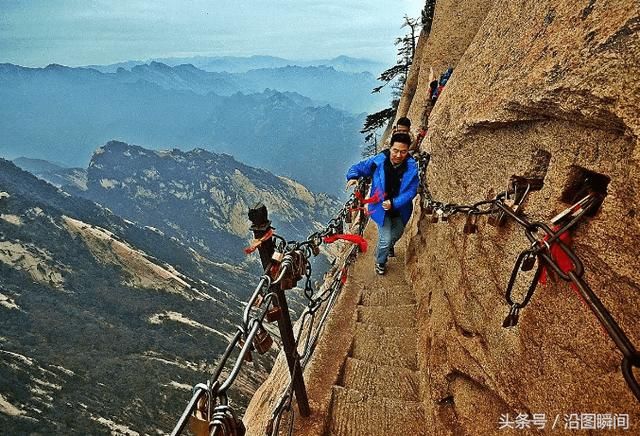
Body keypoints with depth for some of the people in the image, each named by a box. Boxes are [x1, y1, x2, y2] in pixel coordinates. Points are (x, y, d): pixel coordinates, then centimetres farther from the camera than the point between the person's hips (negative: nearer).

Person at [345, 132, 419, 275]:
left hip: (400, 209, 3)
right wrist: (353, 177, -33)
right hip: (381, 207, -3)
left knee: (397, 234, 28)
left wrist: (394, 203, -34)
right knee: (385, 239, -5)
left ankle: (389, 246, 66)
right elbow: (358, 168, -10)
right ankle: (380, 262, 29)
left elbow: (411, 191, -21)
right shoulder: (378, 161, -23)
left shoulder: (412, 166, -22)